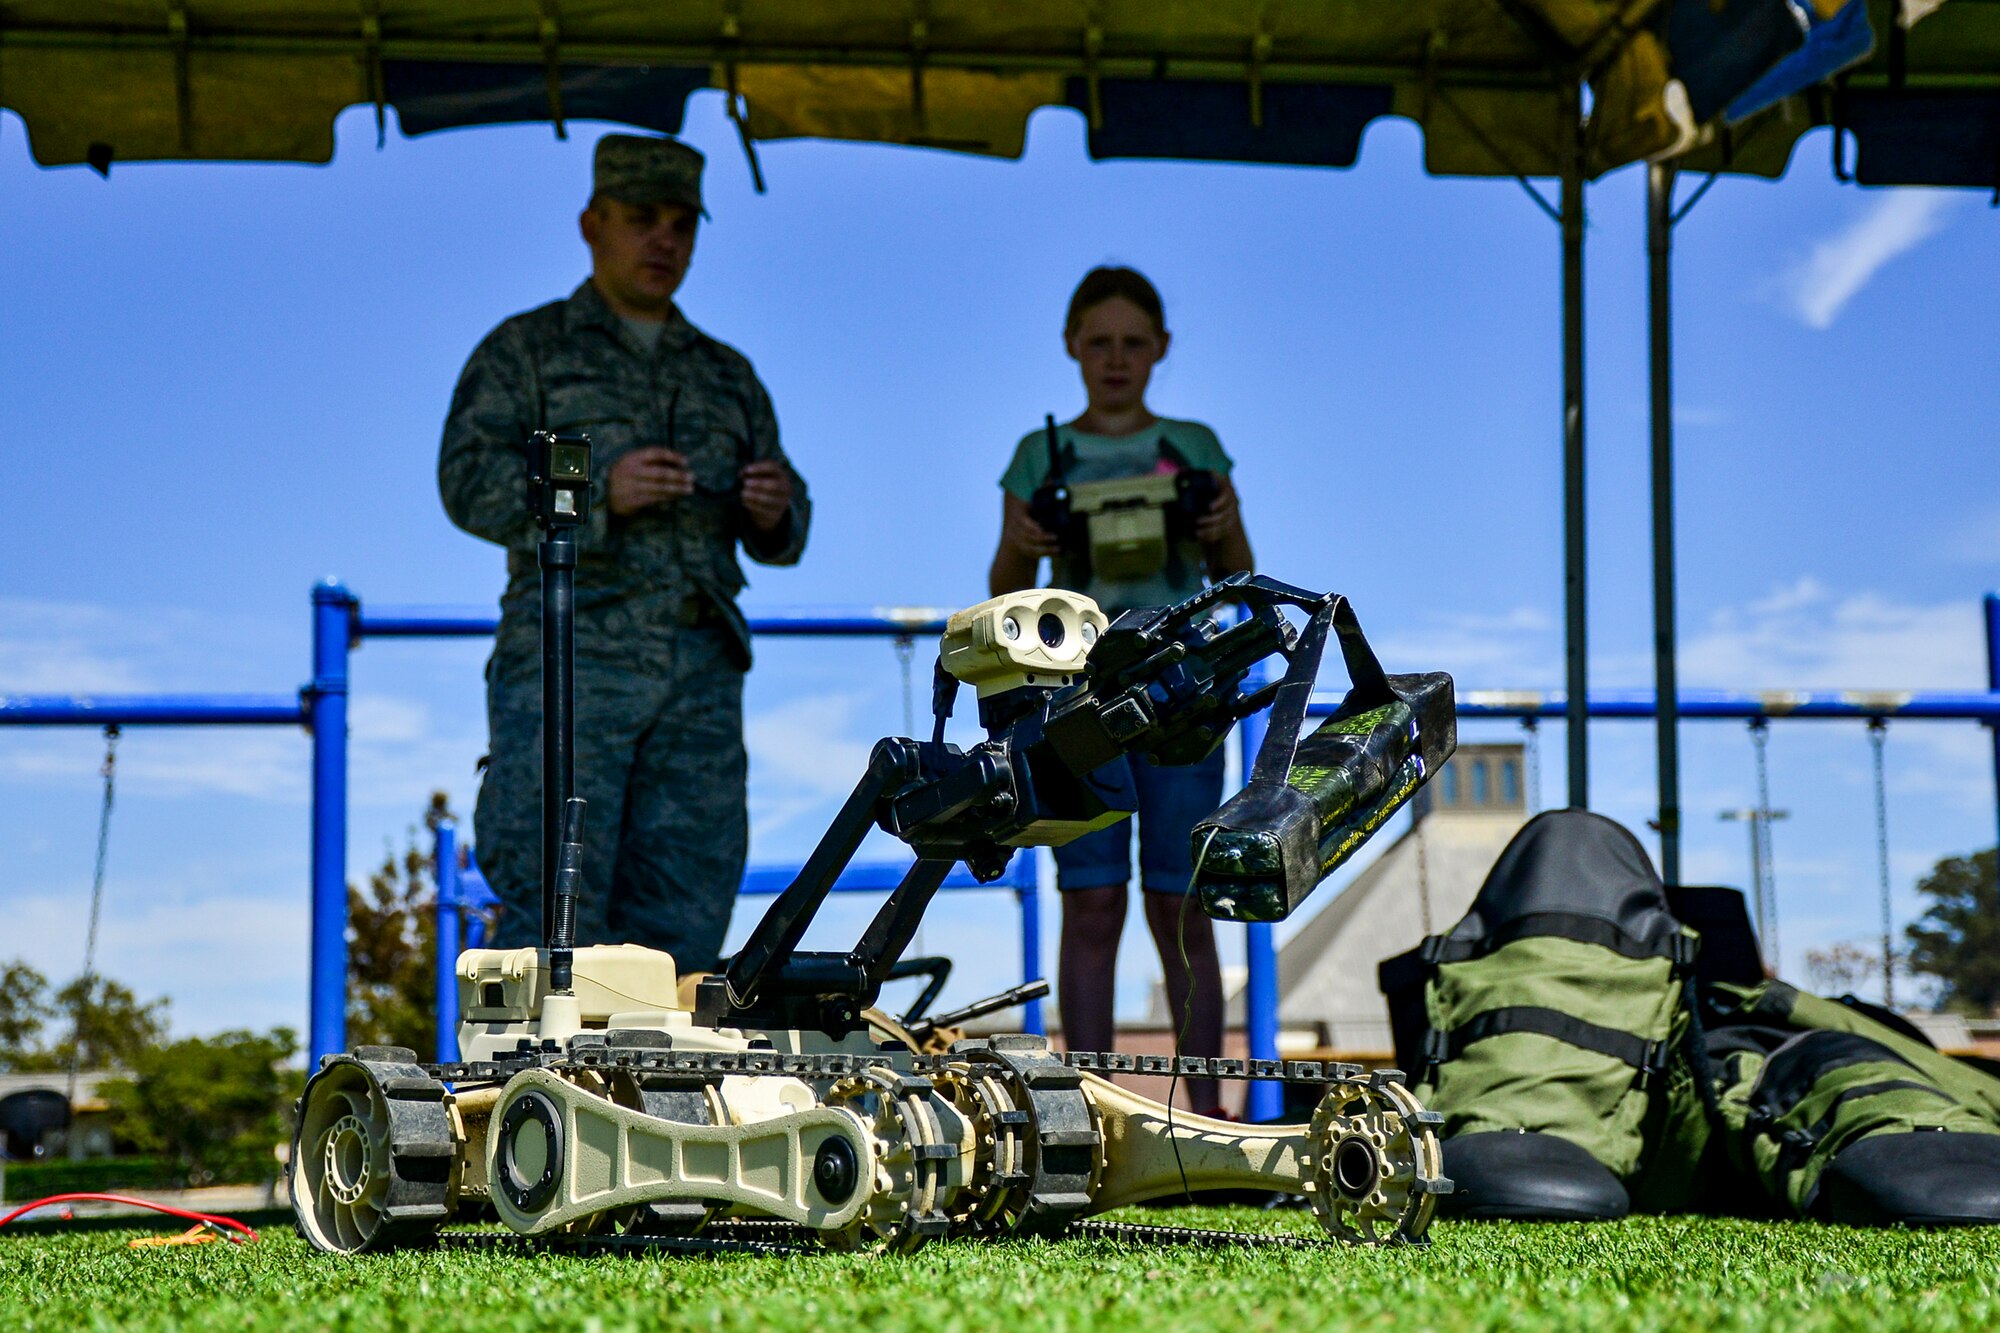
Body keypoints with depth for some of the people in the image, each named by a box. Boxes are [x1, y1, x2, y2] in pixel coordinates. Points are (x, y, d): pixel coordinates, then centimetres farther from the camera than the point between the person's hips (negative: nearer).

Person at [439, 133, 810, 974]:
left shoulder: (729, 377, 23)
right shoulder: (523, 351, 10)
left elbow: (778, 534, 18)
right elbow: (471, 483, -4)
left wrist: (775, 509, -7)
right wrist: (601, 489, -20)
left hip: (698, 675, 4)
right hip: (568, 660, -4)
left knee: (682, 915, -2)